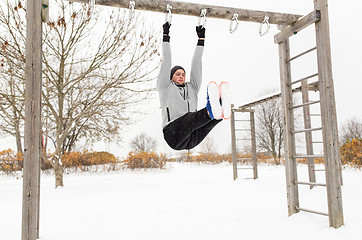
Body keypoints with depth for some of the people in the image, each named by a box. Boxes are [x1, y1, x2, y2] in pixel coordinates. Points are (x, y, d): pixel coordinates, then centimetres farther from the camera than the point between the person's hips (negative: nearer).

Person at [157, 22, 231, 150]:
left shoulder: (192, 88, 30)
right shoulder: (165, 87, 21)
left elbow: (196, 64, 29)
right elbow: (166, 61, 19)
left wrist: (201, 38, 29)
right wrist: (166, 35, 22)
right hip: (173, 134, -4)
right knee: (189, 117, -36)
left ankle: (220, 111, -61)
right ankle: (211, 111, -66)